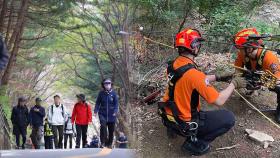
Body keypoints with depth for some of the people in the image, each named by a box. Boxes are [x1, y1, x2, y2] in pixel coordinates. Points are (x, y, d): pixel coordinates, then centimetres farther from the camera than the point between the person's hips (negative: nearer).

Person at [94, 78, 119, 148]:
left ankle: (109, 144, 25)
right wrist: (95, 111, -8)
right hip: (103, 114, -1)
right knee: (103, 126, -21)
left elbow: (116, 103, 0)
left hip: (111, 115, 1)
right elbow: (98, 103, 5)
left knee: (111, 130, 8)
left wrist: (115, 111, -14)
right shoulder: (101, 93, 1)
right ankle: (103, 142, -11)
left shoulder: (113, 93, -2)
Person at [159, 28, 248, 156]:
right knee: (229, 118, -2)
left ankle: (172, 126, 25)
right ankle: (194, 142, 0)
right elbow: (219, 101, -23)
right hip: (184, 123, -8)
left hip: (168, 116, 8)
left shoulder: (174, 64, -4)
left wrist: (217, 77, 14)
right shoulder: (193, 73, -29)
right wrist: (234, 84, -9)